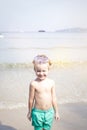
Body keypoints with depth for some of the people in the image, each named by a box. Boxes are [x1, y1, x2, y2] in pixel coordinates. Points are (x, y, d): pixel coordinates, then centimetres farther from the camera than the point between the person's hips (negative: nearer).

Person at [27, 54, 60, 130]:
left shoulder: (51, 82, -5)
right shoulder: (34, 84, -14)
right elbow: (31, 99, -5)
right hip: (38, 112, -3)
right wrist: (30, 112, 4)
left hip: (49, 112, 3)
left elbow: (54, 98, 3)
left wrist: (56, 112, 8)